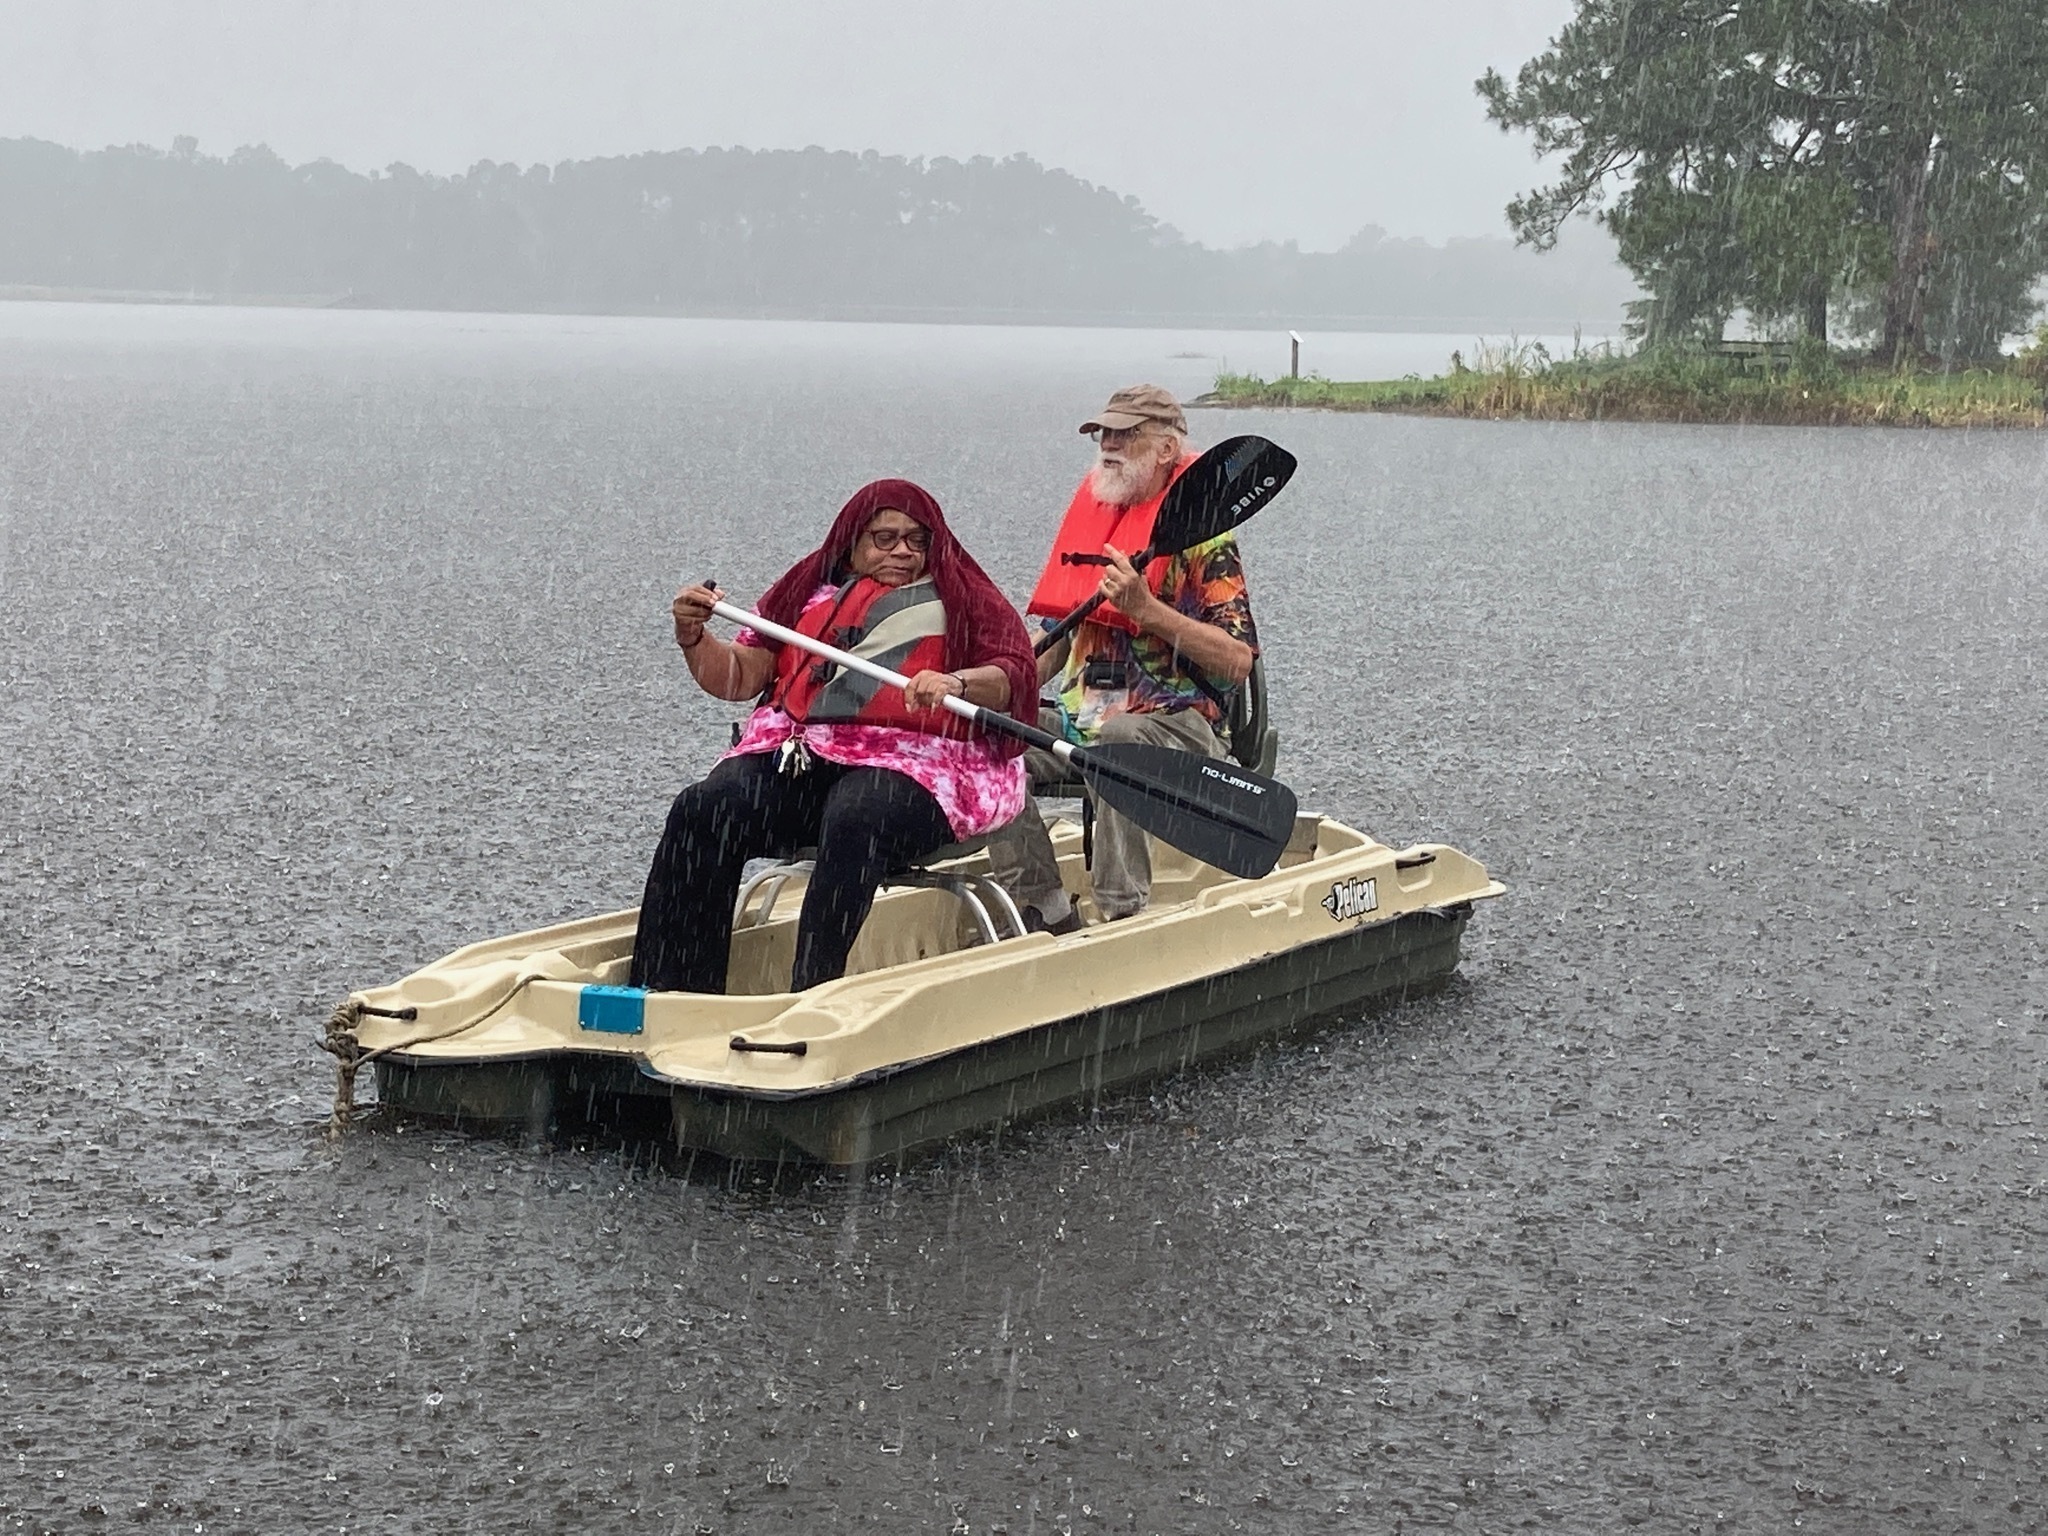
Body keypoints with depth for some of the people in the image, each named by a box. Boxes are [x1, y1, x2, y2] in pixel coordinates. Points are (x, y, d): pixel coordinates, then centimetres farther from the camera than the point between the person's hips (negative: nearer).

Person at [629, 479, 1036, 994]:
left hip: (913, 760, -3)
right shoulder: (810, 591, 23)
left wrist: (956, 683, -22)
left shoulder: (962, 598, 14)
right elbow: (735, 678, 18)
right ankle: (664, 991, -25)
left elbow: (1014, 679, -2)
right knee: (702, 811, -23)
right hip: (795, 756, 4)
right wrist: (694, 637, -3)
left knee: (852, 821, -37)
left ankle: (811, 995, -43)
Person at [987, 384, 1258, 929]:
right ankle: (1047, 914, -12)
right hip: (1080, 715, 7)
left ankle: (1123, 917, -33)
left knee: (1116, 741, -38)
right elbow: (1058, 637, 22)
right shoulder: (1091, 513, 15)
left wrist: (1146, 608, -23)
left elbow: (1238, 661, -15)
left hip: (1177, 724, -7)